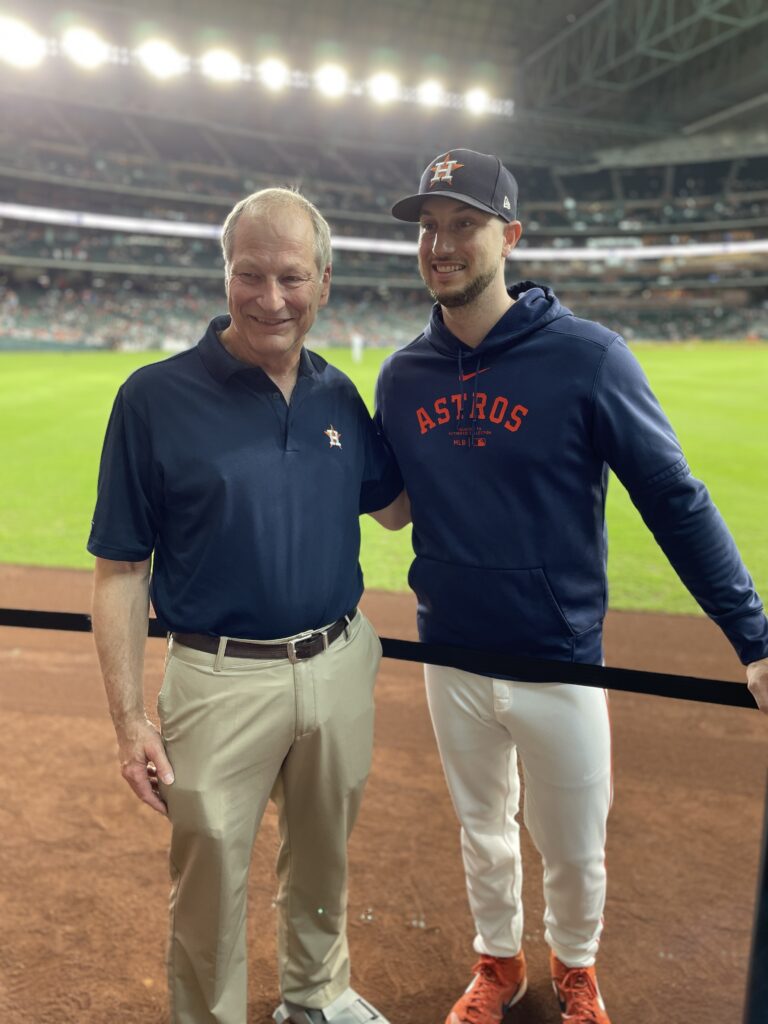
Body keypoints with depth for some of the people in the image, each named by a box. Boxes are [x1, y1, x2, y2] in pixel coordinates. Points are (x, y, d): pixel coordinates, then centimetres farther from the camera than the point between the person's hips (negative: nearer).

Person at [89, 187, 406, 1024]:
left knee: (324, 860, 24)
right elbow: (119, 569, -9)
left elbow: (394, 504, 15)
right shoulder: (156, 396, -11)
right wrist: (127, 719, -13)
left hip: (340, 666, 5)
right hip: (223, 678, -4)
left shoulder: (339, 395, 3)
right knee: (210, 885, 11)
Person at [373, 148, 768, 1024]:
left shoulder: (586, 357, -15)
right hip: (450, 661, 3)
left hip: (561, 664, -3)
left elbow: (676, 502, -12)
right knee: (483, 835, 23)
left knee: (574, 853, 15)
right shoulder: (403, 375, -1)